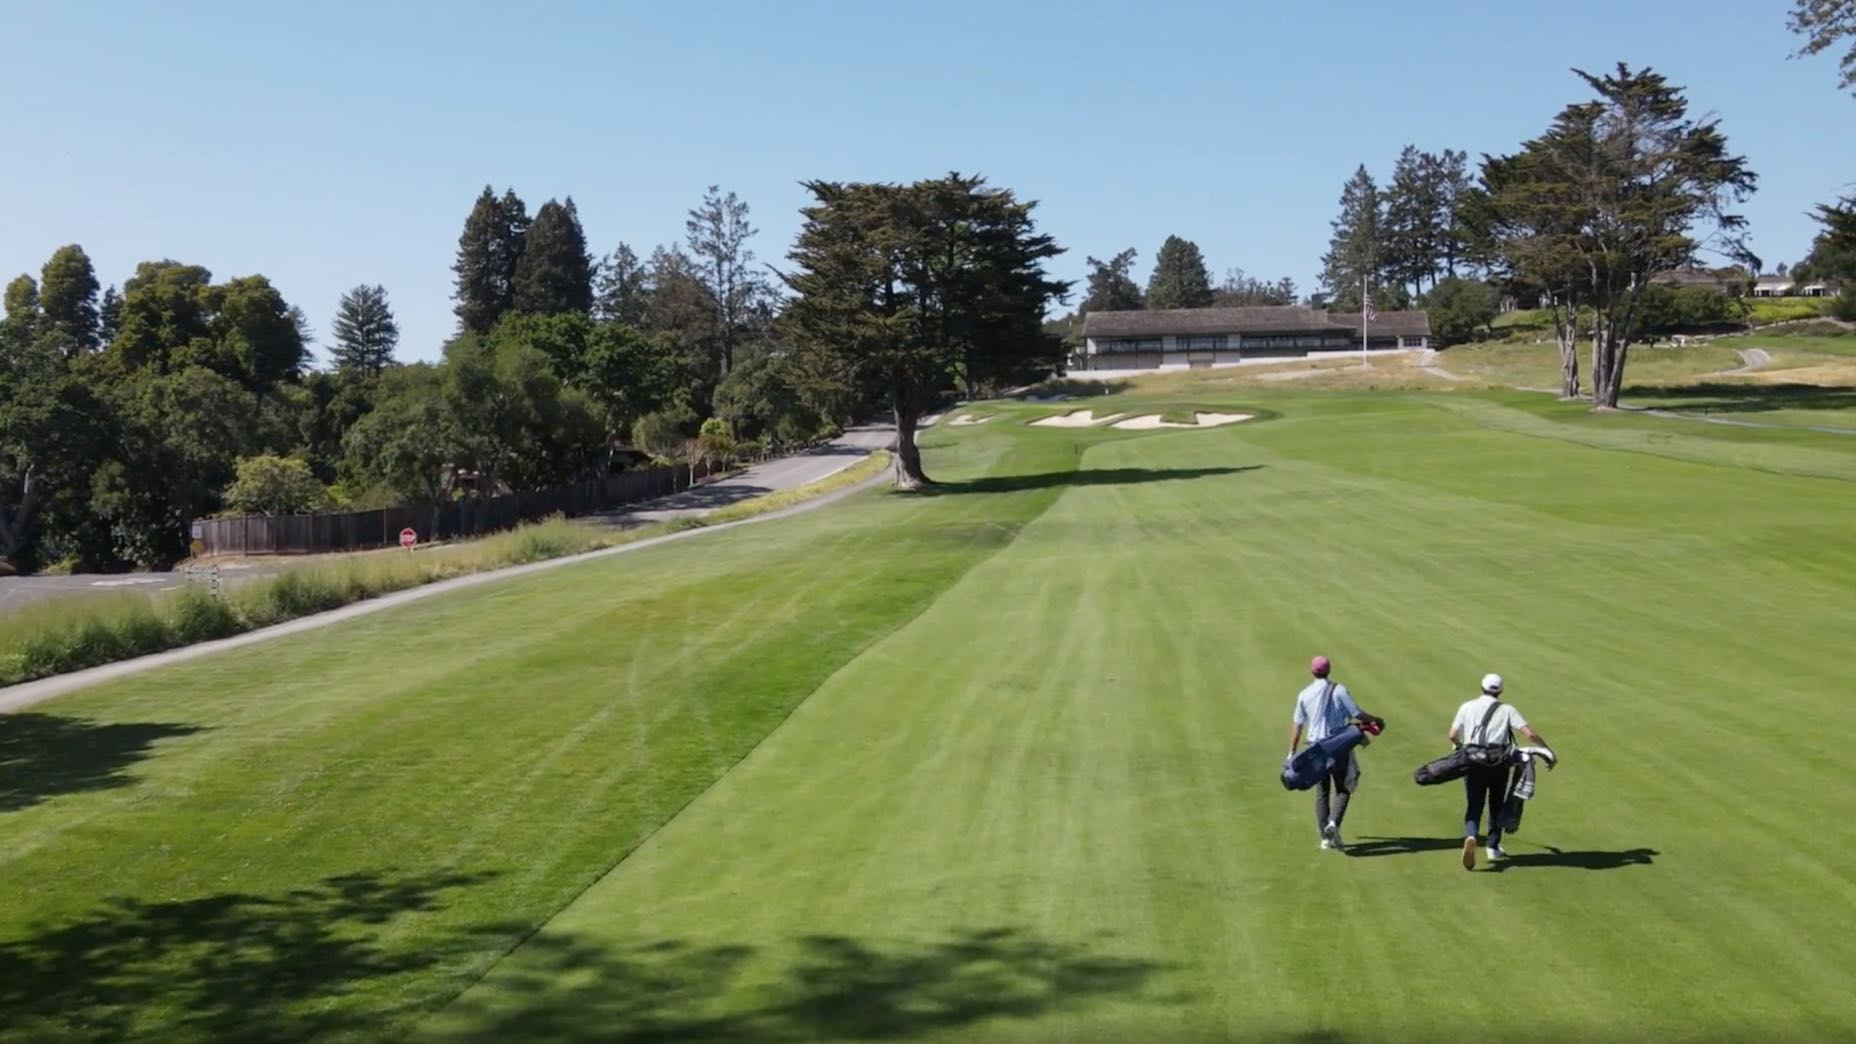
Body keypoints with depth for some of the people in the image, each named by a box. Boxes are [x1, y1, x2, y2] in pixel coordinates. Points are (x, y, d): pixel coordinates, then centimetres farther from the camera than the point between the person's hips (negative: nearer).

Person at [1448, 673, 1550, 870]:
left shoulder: (1467, 707, 9)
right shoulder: (1507, 710, 6)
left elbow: (1453, 735, 7)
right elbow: (1529, 733, -5)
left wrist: (1460, 746, 28)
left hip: (1473, 761, 0)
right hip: (1499, 763, 0)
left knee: (1474, 805, 2)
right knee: (1497, 805, 17)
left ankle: (1470, 836, -26)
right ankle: (1493, 848, 20)